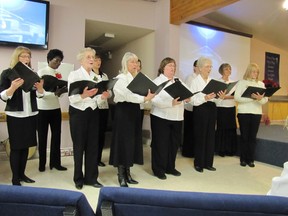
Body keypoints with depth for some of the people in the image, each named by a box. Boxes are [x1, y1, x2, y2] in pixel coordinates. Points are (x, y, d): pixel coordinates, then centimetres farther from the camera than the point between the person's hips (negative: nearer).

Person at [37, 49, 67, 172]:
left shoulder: (58, 74, 7)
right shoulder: (41, 72, -7)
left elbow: (60, 93, 6)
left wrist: (63, 91, -14)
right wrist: (55, 93, -30)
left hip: (56, 108, 5)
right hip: (43, 109, -4)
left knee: (56, 136, 7)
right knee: (42, 137, 7)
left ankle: (55, 162, 18)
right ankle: (42, 163, 22)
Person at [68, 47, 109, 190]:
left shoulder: (96, 77, 10)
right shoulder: (74, 75, -4)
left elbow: (97, 100, 8)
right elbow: (72, 98, -14)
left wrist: (103, 97, -14)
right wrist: (83, 95, -33)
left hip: (93, 113, 5)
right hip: (78, 113, -4)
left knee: (93, 145, 6)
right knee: (79, 146, 5)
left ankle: (91, 178, 20)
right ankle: (78, 179, 21)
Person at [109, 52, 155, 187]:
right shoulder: (120, 78, -8)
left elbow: (139, 93, 7)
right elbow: (128, 95, -23)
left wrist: (148, 95, -12)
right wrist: (145, 98, -29)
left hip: (134, 111, 8)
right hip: (123, 111, -7)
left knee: (132, 142, 10)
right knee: (123, 142, -2)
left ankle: (127, 173, 23)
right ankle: (121, 176, 10)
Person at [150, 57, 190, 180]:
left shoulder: (178, 81, 14)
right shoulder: (157, 81, -6)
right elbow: (156, 100, -19)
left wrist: (187, 98, -9)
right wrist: (171, 103, -30)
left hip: (177, 118, 6)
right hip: (161, 118, -6)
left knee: (174, 143, 12)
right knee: (160, 144, 1)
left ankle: (170, 167, 29)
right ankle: (158, 170, 16)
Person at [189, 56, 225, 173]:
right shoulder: (195, 81, -4)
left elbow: (215, 100, 11)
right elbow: (193, 100, -13)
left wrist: (220, 97, -10)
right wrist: (205, 98, -27)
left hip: (212, 109, 5)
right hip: (200, 110, -5)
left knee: (210, 136, 9)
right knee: (200, 137, 2)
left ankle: (208, 163, 22)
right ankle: (198, 163, 16)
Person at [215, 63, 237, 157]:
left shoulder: (233, 82, 14)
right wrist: (231, 96, -23)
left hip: (232, 107, 6)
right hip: (222, 108, -5)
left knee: (231, 128, 7)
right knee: (221, 129, 0)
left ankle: (230, 150, 18)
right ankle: (221, 150, 11)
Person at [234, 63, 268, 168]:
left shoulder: (261, 84, 10)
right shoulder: (241, 82, 1)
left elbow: (265, 100, 2)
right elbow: (237, 98, -11)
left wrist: (260, 99, -21)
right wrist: (251, 98, -22)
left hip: (257, 113, 3)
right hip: (243, 112, -3)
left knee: (253, 137, 6)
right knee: (244, 136, 4)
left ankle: (251, 159, 16)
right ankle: (243, 159, 15)